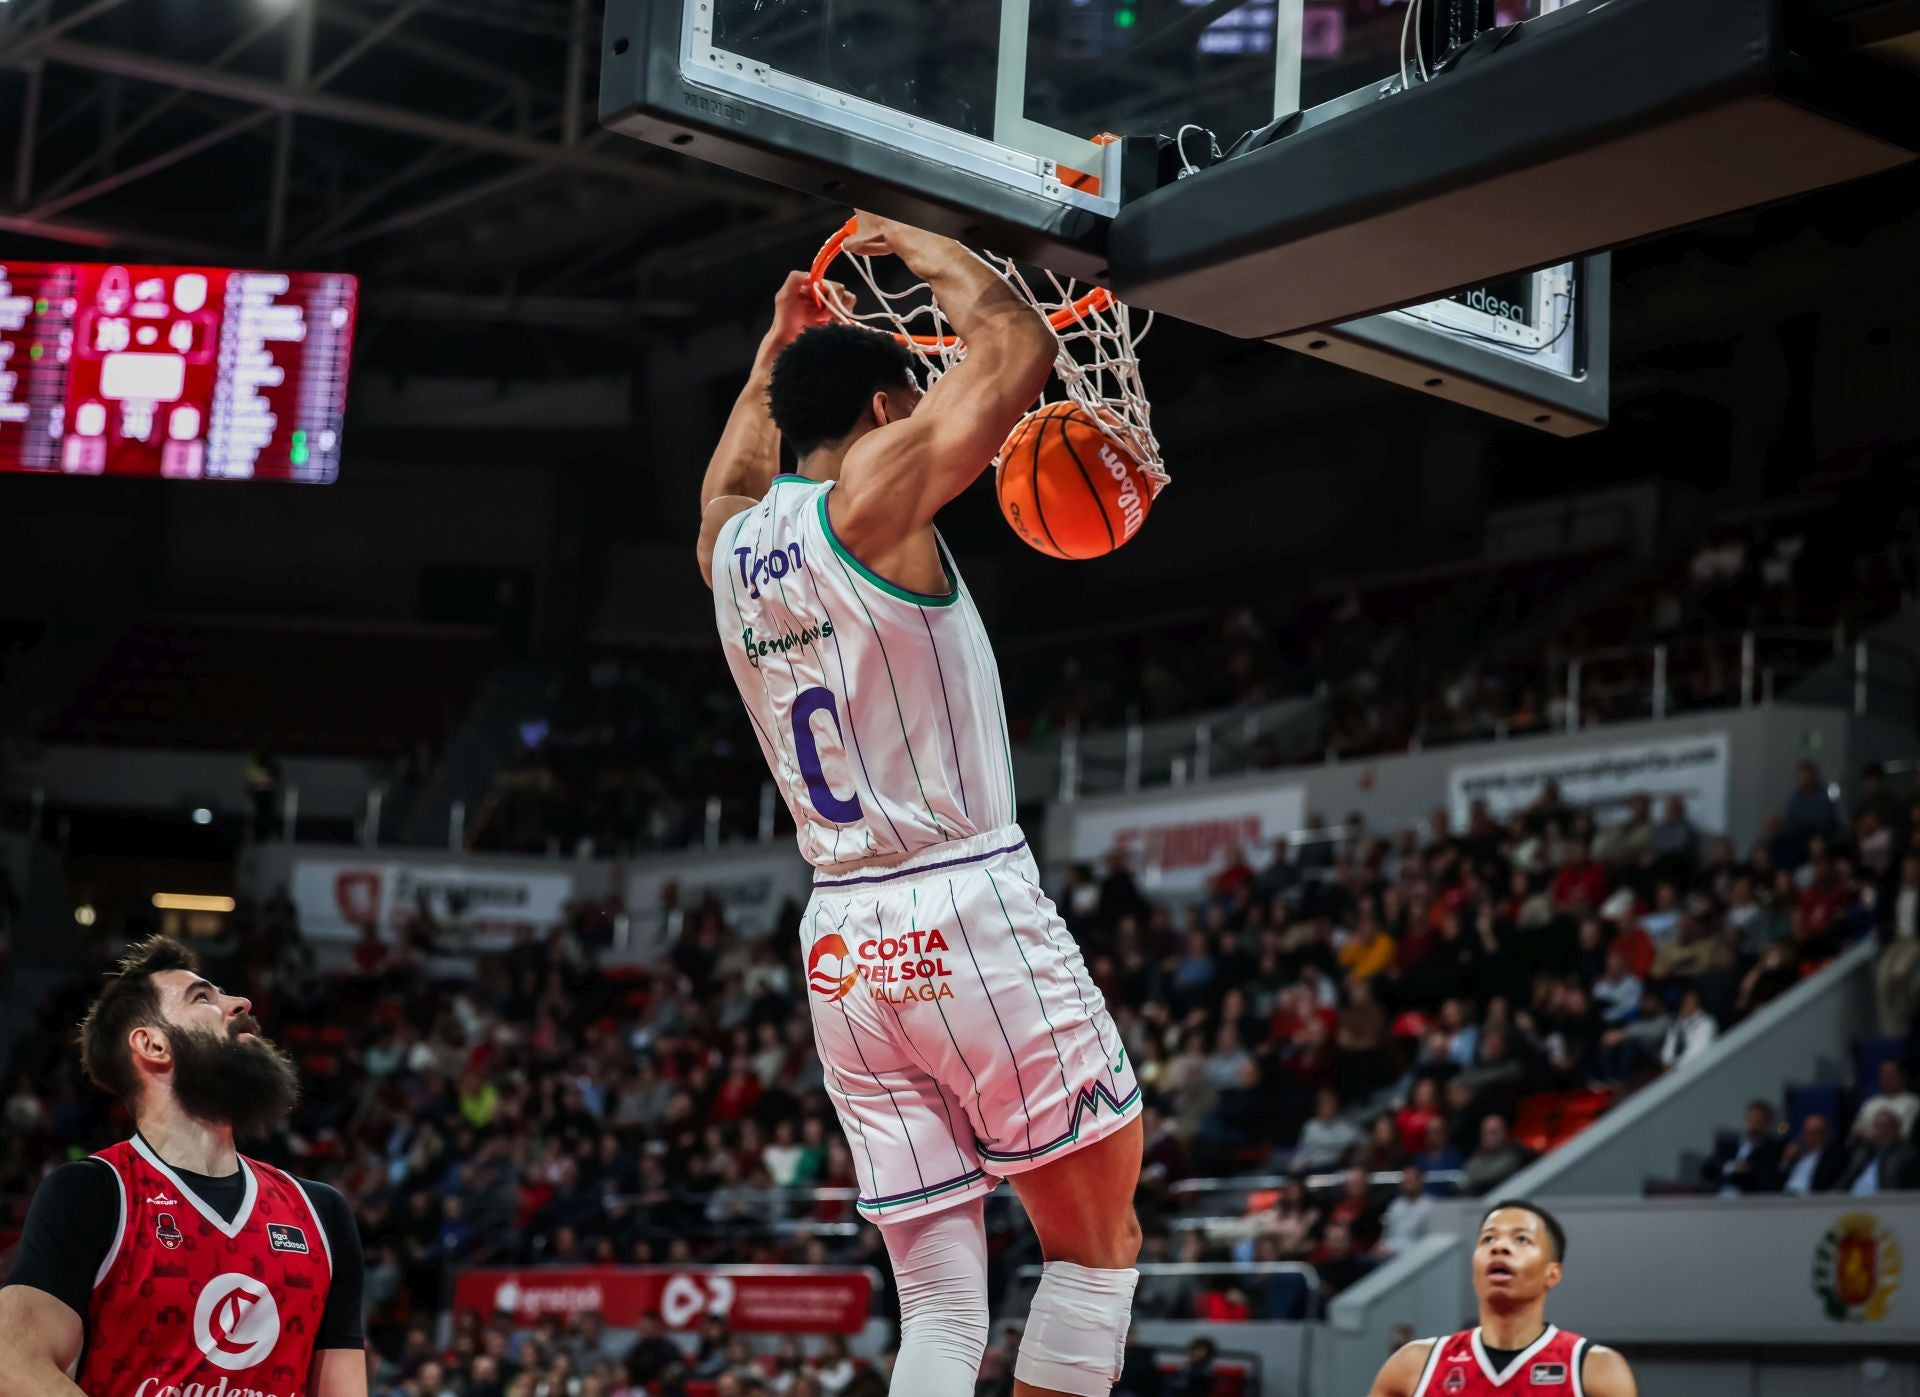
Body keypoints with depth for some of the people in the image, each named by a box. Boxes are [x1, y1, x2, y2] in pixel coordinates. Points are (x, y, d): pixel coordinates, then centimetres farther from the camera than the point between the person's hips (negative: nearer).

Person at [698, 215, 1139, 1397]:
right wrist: (929, 253, 17)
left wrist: (779, 347, 45)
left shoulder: (730, 543, 14)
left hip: (843, 940, 7)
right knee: (1099, 1239, 6)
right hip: (971, 905, -7)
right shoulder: (876, 491, -5)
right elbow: (1020, 349, 1)